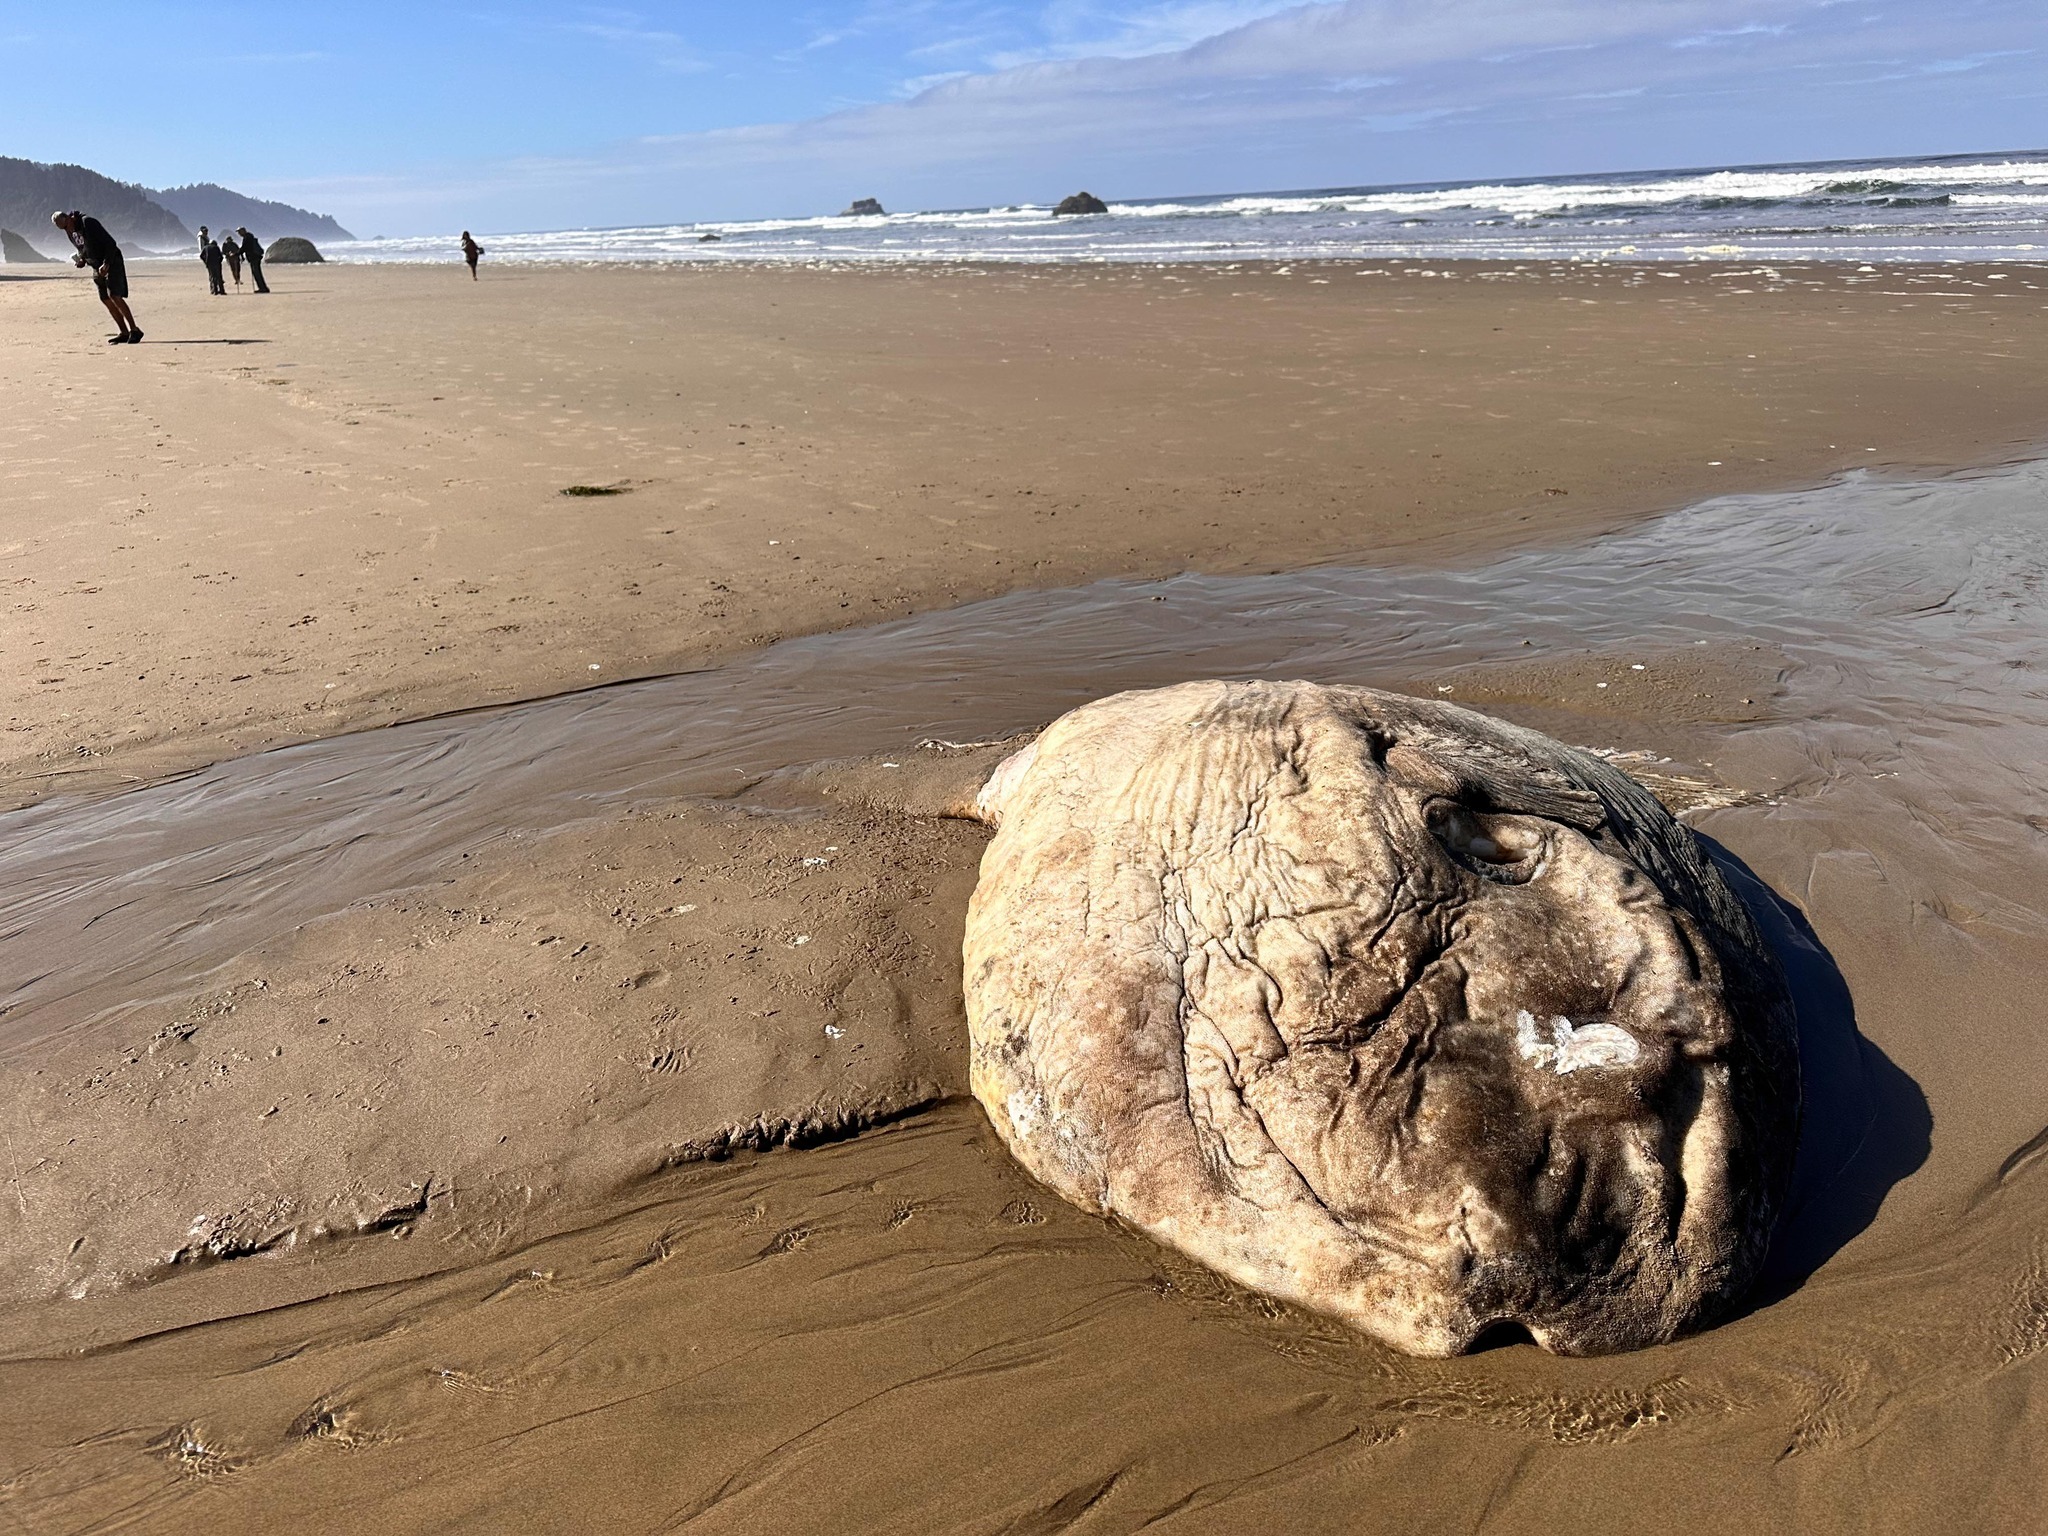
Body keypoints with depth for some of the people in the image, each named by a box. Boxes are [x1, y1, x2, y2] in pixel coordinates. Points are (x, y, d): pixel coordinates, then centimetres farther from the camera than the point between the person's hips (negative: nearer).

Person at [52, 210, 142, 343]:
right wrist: (81, 261, 0)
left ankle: (134, 330, -17)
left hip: (111, 262, -9)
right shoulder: (71, 232, 8)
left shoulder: (88, 222, -16)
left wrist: (106, 264, -25)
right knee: (105, 299, 4)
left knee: (114, 296, -19)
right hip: (97, 267, 9)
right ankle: (124, 333, 5)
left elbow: (110, 243, -20)